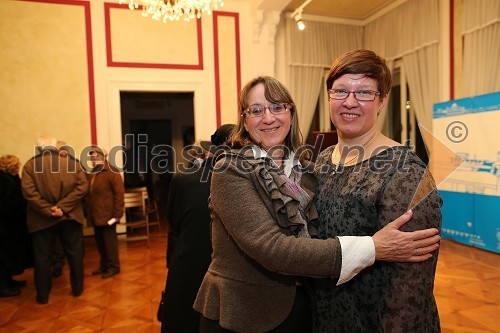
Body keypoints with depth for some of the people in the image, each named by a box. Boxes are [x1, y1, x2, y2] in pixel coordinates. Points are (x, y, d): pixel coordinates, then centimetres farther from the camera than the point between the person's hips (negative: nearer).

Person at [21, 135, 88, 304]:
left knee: (42, 258, 11)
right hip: (70, 216, 1)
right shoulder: (72, 162, 0)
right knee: (74, 254, 13)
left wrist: (47, 210, -14)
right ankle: (77, 289, 24)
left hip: (42, 219, -1)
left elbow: (29, 192, -15)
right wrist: (62, 207, -13)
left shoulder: (30, 165, -3)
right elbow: (82, 187, -10)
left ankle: (43, 295, 21)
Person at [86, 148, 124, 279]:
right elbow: (87, 194, 16)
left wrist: (117, 213, -16)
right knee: (100, 242, 15)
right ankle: (104, 265, 30)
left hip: (107, 214, -7)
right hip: (95, 215, 7)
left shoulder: (111, 172, -9)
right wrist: (88, 212, 7)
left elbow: (119, 193, -14)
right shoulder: (90, 174, 14)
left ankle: (113, 267, 14)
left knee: (109, 241, 2)